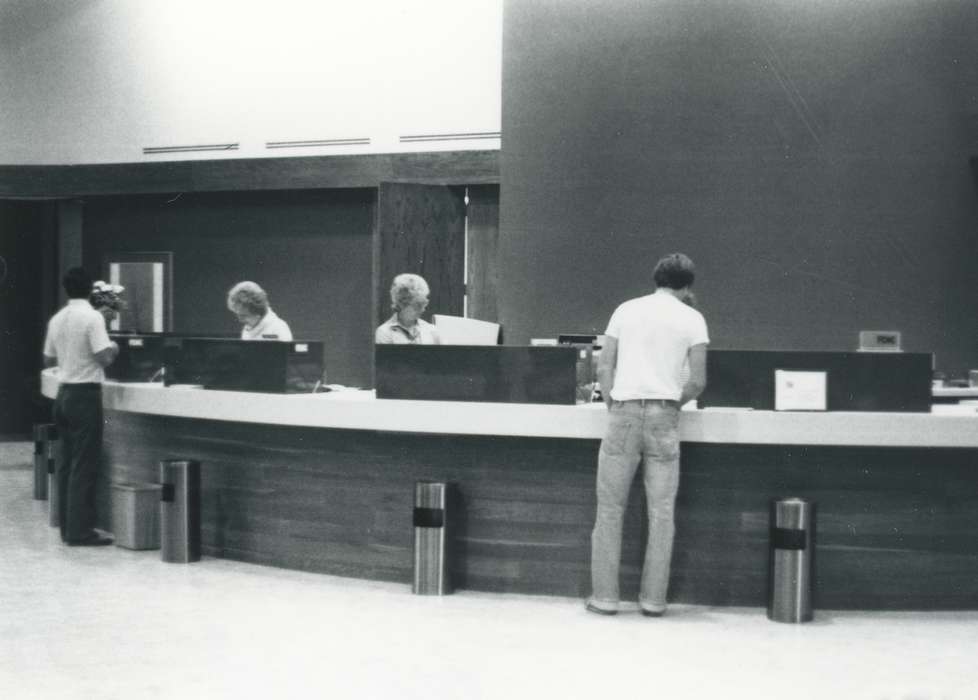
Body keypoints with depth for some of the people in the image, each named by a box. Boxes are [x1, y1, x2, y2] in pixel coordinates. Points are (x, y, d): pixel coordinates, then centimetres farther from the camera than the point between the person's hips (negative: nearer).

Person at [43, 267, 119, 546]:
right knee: (84, 465, -4)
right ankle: (80, 530, -3)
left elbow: (48, 359, 15)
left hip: (64, 393, 7)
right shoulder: (92, 317, -13)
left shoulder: (56, 319, 8)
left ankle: (67, 527, 16)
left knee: (67, 462, 12)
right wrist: (114, 348, 1)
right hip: (86, 394, -7)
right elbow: (105, 358, -19)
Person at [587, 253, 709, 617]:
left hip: (624, 411, 1)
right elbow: (698, 381, 1)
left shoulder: (626, 310, 12)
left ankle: (604, 596, 6)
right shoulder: (692, 318, 7)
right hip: (663, 416, -1)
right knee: (661, 511, 5)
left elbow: (603, 368, 6)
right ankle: (653, 598, 7)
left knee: (610, 509, 5)